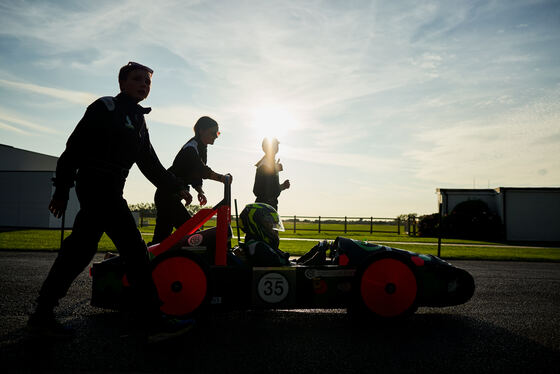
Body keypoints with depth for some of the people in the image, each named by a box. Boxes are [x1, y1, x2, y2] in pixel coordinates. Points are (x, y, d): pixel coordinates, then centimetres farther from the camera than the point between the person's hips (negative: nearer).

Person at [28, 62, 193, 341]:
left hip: (109, 190, 9)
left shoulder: (138, 121, 22)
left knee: (80, 250, 8)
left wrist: (177, 187, 15)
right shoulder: (105, 107, -2)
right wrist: (62, 189, -12)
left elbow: (150, 163, 21)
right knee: (135, 250, -14)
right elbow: (75, 146, -7)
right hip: (96, 184, -9)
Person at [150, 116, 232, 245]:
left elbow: (196, 173, 17)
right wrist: (222, 178, -29)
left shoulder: (202, 148, 14)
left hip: (174, 197, 10)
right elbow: (202, 170, -30)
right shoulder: (191, 147, -17)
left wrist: (200, 191, 2)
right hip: (167, 195, -10)